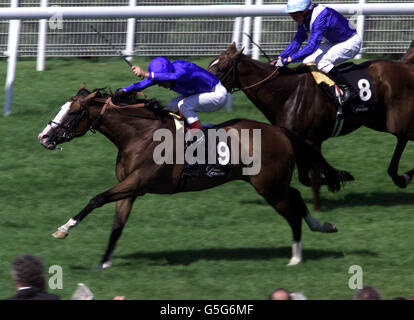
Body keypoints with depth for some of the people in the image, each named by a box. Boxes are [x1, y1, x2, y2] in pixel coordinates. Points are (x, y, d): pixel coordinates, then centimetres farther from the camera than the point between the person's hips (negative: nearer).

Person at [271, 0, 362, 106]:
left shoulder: (320, 18, -34)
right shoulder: (303, 20, -4)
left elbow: (312, 46, -41)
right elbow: (296, 42, 5)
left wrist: (289, 59, -45)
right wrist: (280, 58, -6)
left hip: (351, 43, -9)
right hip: (333, 42, 9)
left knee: (321, 61, -27)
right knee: (308, 62, 0)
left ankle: (348, 90, -22)